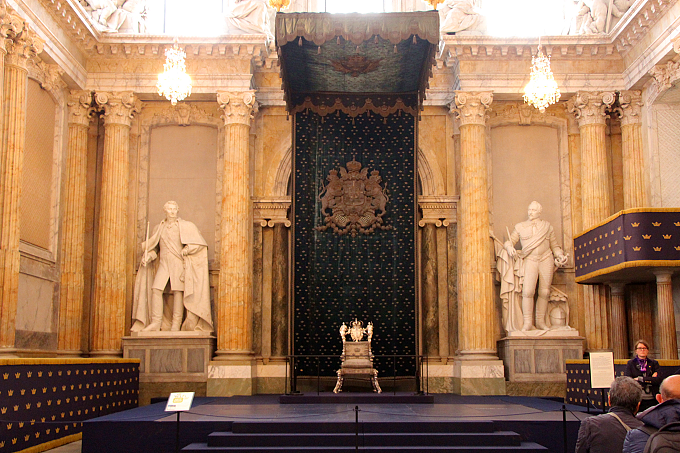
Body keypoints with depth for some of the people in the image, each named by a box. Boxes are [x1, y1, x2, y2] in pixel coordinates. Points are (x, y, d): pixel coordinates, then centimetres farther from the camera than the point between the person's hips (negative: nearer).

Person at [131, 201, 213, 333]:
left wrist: (185, 250, -8)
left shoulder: (186, 226, 6)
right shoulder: (159, 228, 17)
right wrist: (148, 256, 3)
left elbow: (199, 243, 5)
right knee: (155, 289, -11)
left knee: (178, 290, -10)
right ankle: (156, 323, -7)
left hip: (179, 262, -3)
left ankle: (176, 324, -7)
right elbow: (154, 248, 22)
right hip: (164, 263, 3)